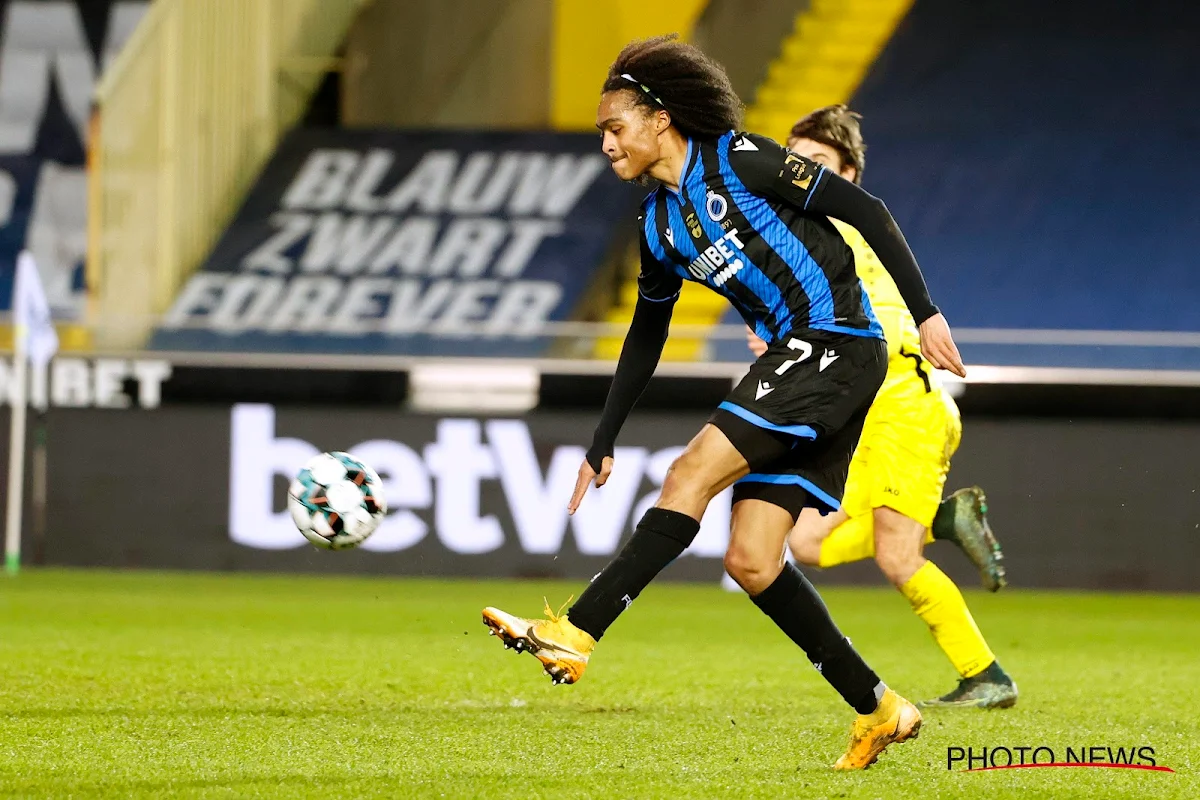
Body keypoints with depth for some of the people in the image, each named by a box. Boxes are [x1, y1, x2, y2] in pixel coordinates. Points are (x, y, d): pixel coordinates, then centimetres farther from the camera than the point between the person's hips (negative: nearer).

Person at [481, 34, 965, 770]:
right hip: (793, 363, 8)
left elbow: (865, 211, -8)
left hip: (838, 344, -8)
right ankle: (878, 710, 9)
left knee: (694, 473, -20)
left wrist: (926, 313, -14)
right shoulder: (659, 225, 14)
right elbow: (645, 338, 26)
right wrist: (603, 444, 25)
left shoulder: (737, 160, -8)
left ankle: (576, 635, -23)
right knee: (750, 561, 0)